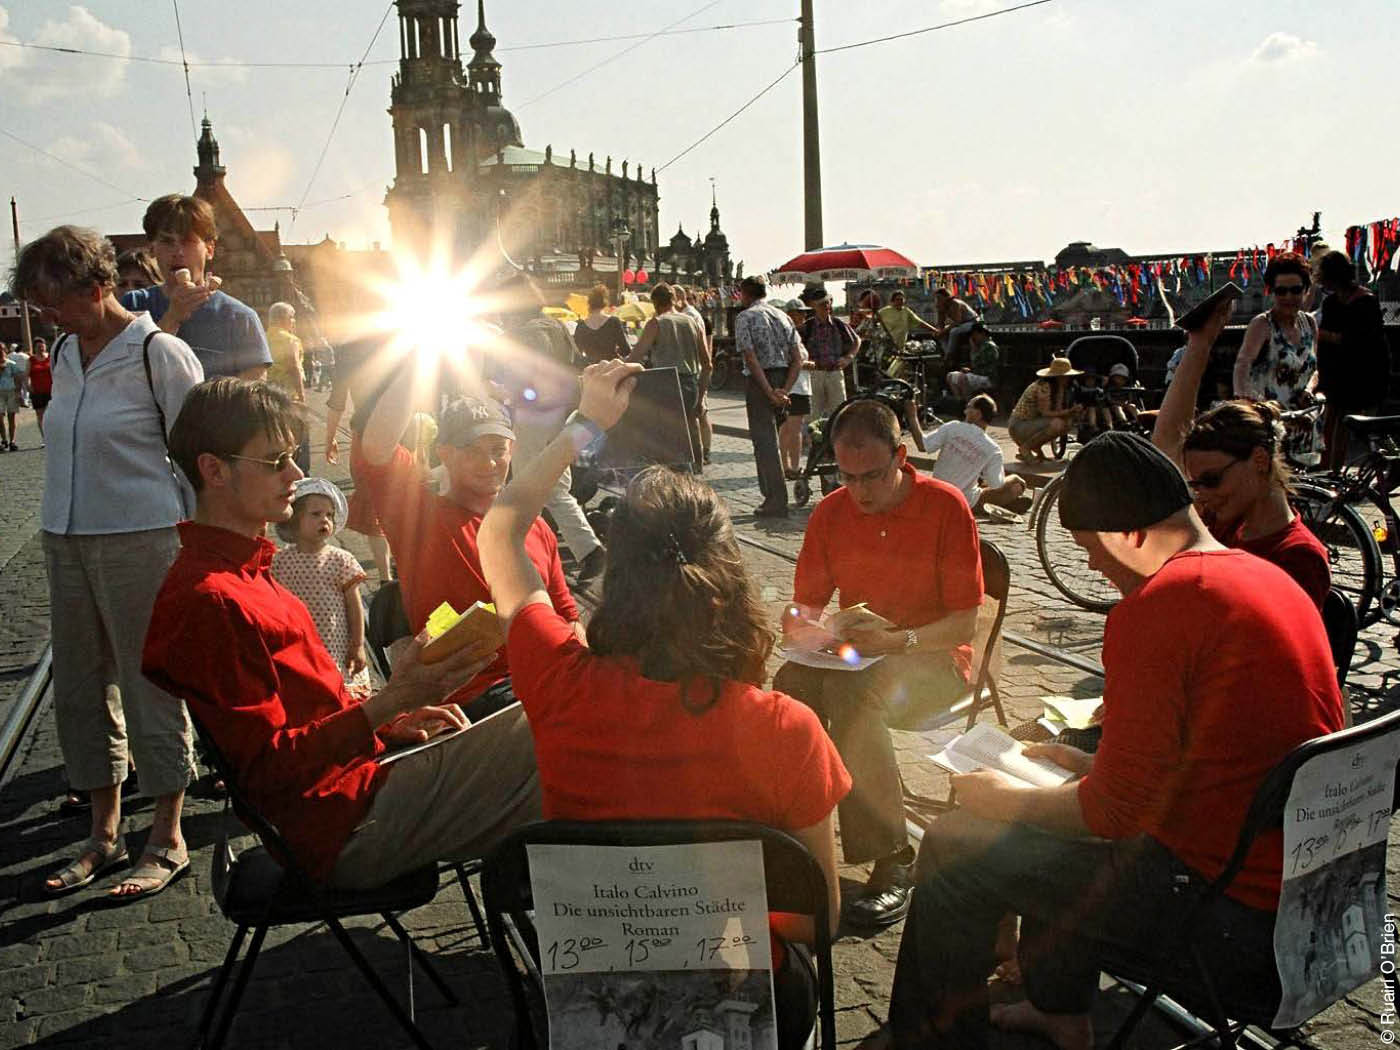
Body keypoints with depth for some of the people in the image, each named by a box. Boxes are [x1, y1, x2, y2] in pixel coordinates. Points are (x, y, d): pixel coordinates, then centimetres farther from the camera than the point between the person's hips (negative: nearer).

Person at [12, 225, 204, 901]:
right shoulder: (67, 353, 10)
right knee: (80, 689, 11)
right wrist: (60, 527, 15)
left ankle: (167, 840, 13)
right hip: (66, 541, 7)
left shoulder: (160, 354, -10)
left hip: (141, 541, -7)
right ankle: (104, 835, 24)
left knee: (150, 688, 0)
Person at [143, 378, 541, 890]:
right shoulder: (206, 599, -17)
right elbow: (268, 768, -19)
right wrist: (391, 701, -26)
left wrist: (390, 721, 9)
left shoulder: (244, 573, 16)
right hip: (346, 829, -10)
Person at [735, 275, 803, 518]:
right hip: (784, 379, 6)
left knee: (764, 441, -4)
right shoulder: (782, 316, 14)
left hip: (761, 381, -6)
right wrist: (785, 390, -5)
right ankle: (772, 495, 22)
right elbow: (798, 360, 4)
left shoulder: (745, 317, -5)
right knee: (770, 437, 17)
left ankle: (777, 502, -7)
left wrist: (770, 392, -17)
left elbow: (751, 359, -16)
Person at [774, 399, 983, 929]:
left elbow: (964, 624, -10)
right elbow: (804, 605, 10)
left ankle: (890, 863, -26)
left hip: (932, 659, -4)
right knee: (792, 682, -30)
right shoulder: (830, 513, 4)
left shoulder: (946, 506, -9)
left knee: (851, 692, -36)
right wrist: (803, 626, -15)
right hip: (853, 656, 4)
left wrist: (897, 641, -27)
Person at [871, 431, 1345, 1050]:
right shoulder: (1268, 578, 8)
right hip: (1301, 885, 10)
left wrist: (1006, 801, -3)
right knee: (1056, 811, 27)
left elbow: (1116, 810, -19)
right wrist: (1088, 764, 16)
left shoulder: (1153, 610, -21)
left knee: (954, 850, 1)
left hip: (1229, 919, -10)